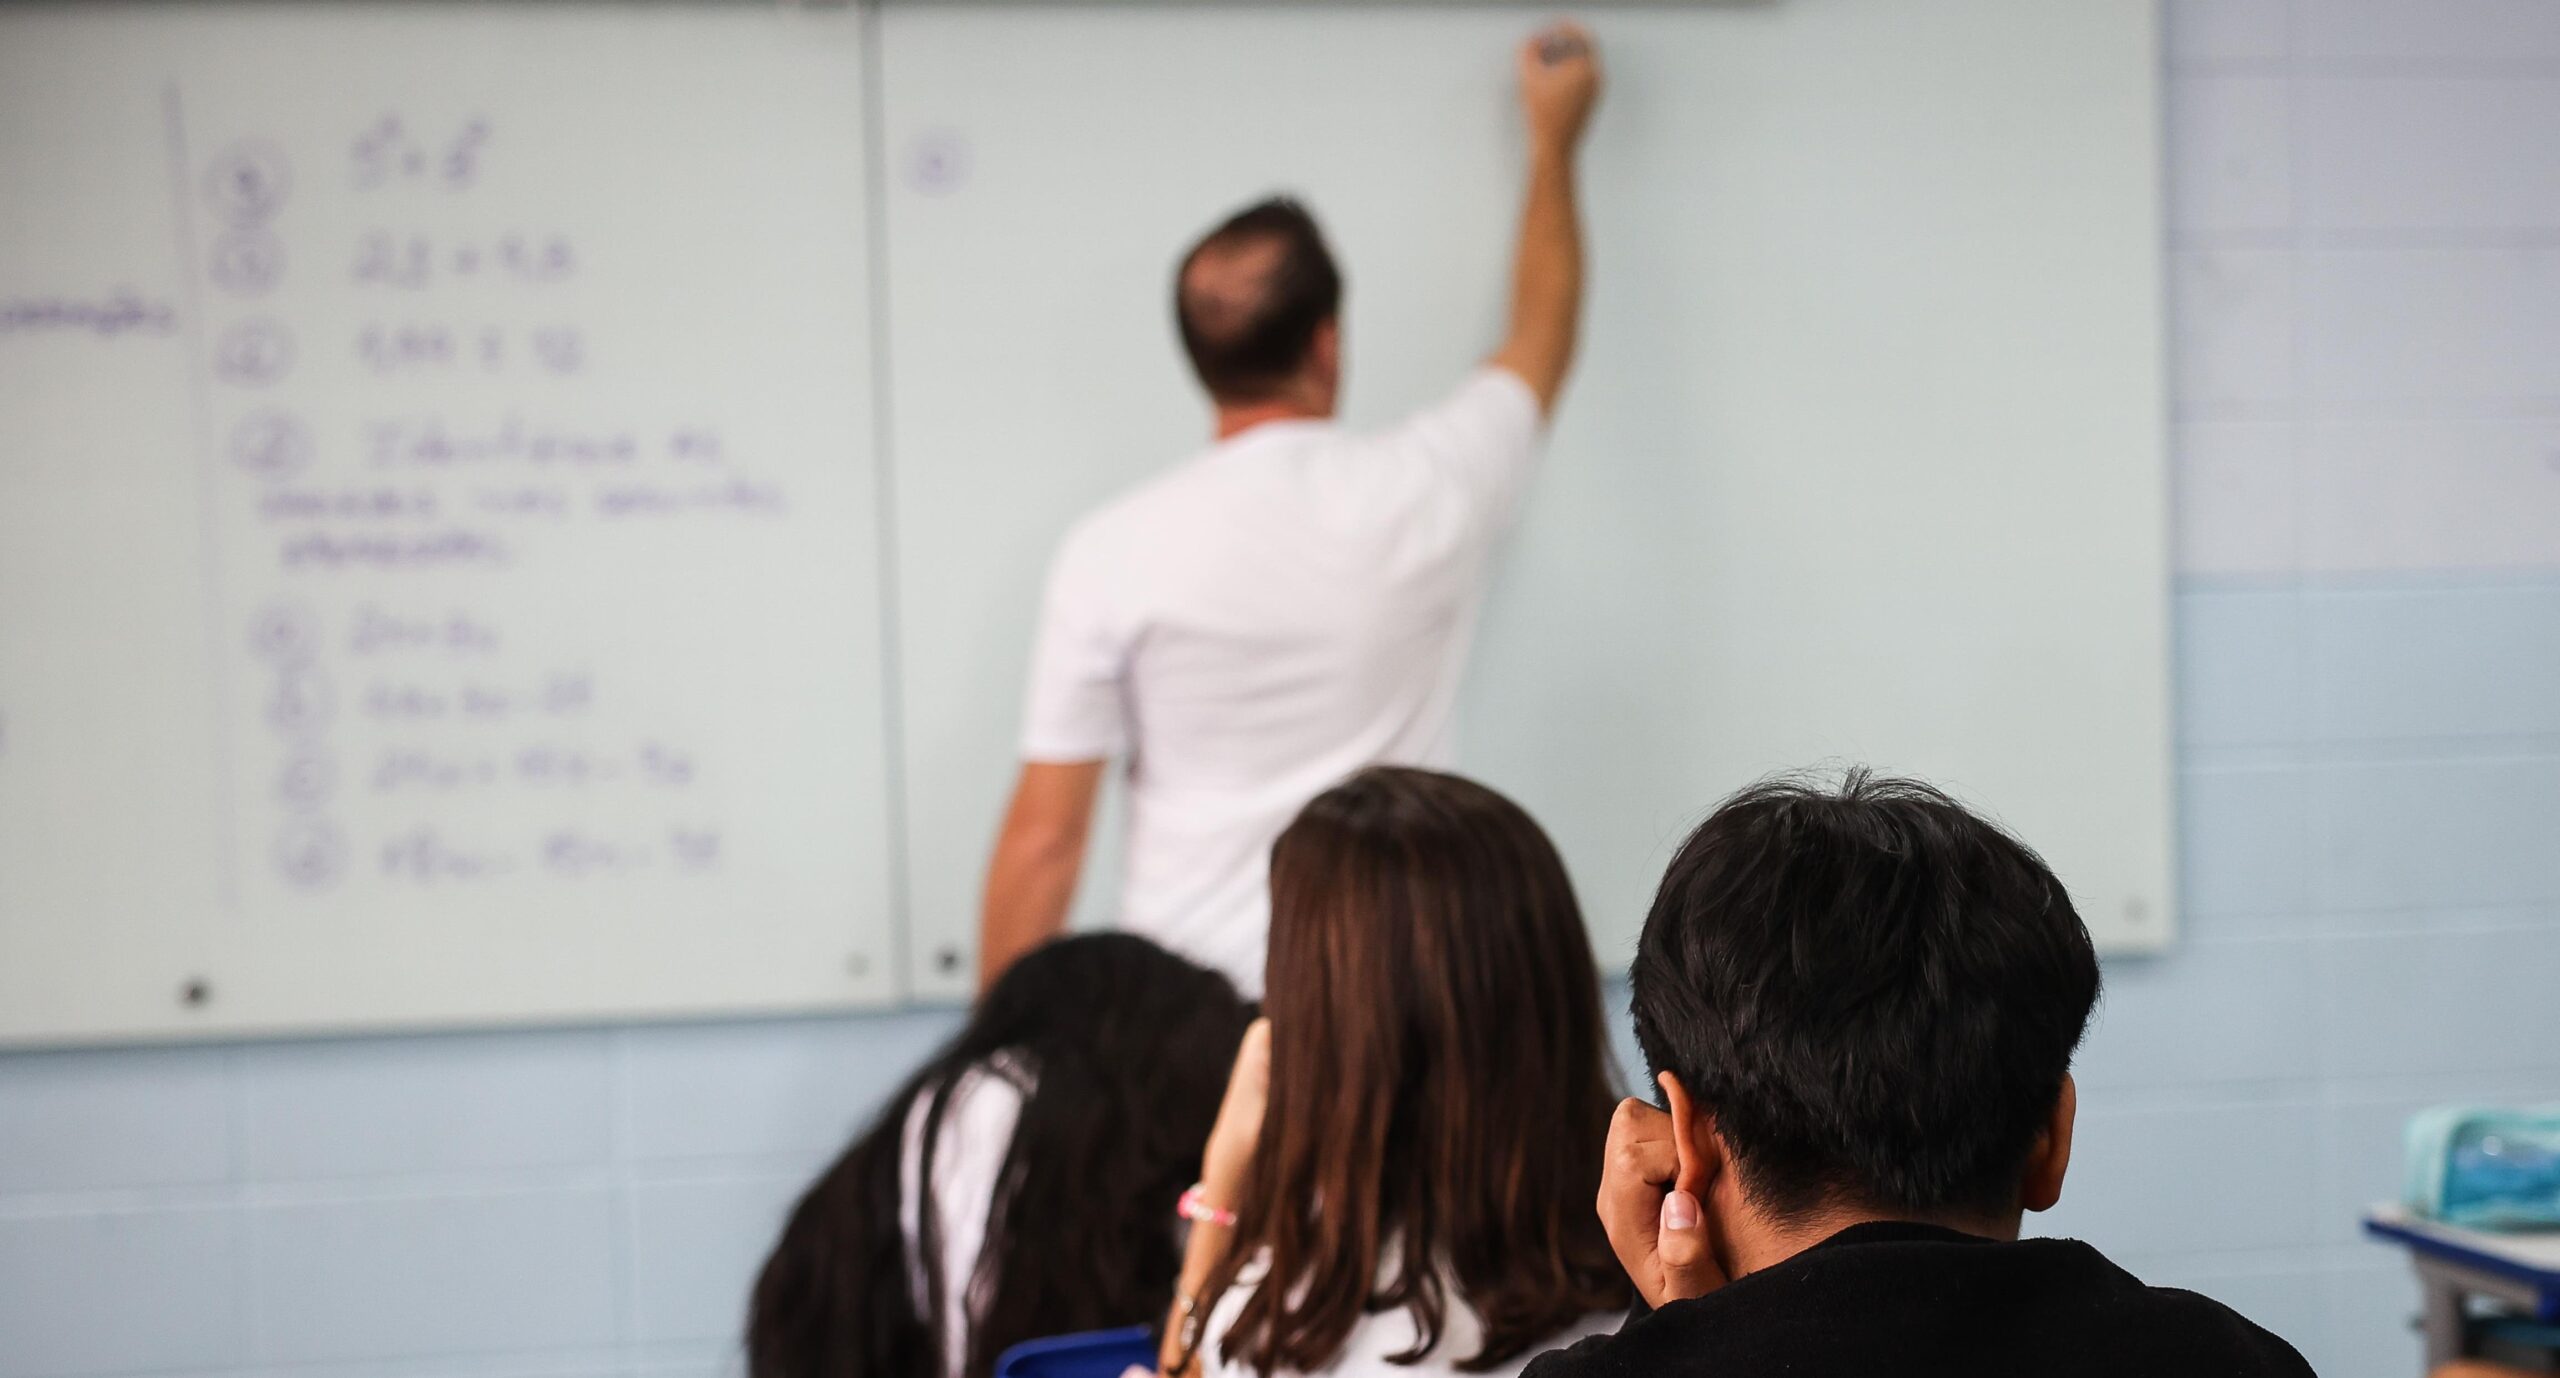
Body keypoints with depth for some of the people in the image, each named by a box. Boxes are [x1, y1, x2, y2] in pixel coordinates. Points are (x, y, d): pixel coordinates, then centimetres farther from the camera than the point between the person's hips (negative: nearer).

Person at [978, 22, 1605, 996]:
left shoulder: (1113, 551, -7)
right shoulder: (1424, 495, -4)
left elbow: (1043, 834, -5)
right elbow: (1543, 332, 18)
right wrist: (1553, 138, 33)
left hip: (1179, 1000, 0)